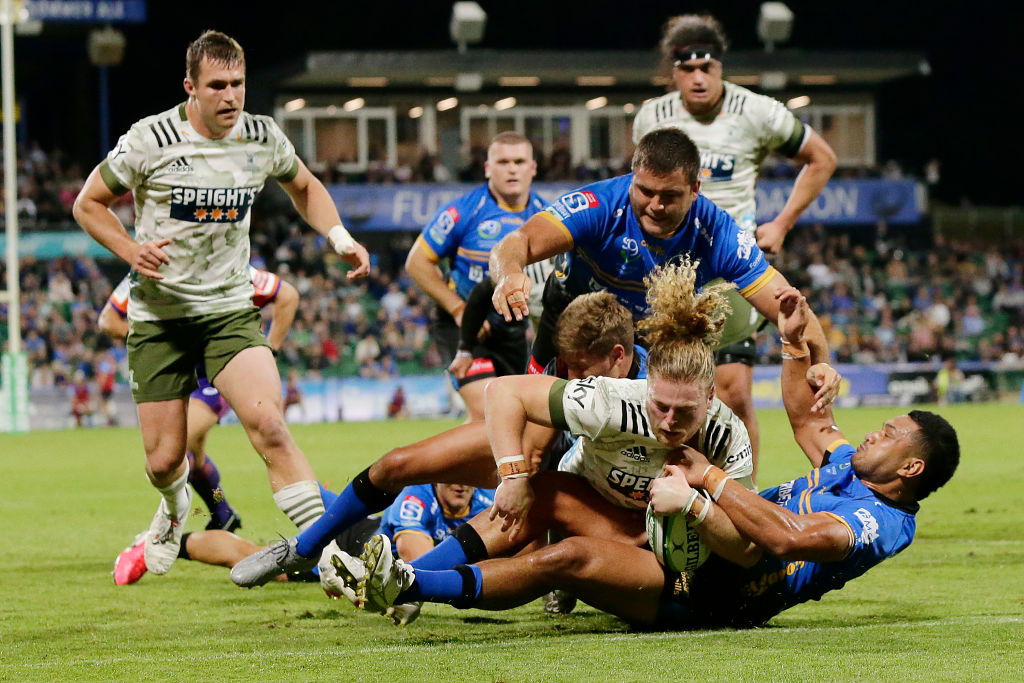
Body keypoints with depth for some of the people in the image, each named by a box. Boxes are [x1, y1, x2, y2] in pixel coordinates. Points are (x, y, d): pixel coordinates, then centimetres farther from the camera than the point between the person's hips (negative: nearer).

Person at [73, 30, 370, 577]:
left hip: (230, 310, 1)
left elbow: (304, 188, 20)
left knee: (268, 423, -24)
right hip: (159, 316, -1)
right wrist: (131, 250, -17)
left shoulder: (262, 138, -2)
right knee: (164, 460, 3)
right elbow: (88, 204, -1)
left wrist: (340, 237, 3)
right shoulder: (150, 141, -12)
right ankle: (176, 506, 42)